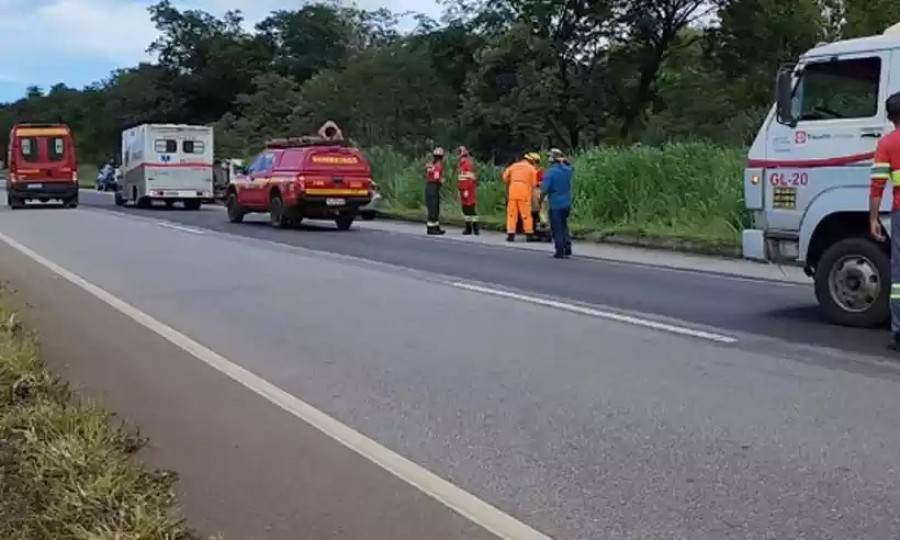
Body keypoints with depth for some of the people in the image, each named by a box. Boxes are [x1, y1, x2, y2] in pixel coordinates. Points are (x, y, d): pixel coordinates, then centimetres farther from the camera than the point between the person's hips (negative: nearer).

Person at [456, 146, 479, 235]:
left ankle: (475, 228, -7)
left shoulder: (468, 164, -15)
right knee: (465, 208, 13)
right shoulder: (462, 164, 17)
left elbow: (469, 178, -22)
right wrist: (460, 190, 25)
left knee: (471, 208, -10)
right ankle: (468, 228, 20)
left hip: (468, 190, -10)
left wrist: (466, 190, -25)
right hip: (463, 190, 10)